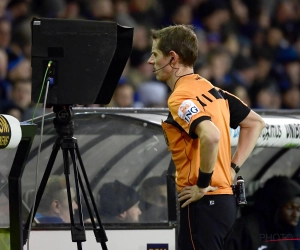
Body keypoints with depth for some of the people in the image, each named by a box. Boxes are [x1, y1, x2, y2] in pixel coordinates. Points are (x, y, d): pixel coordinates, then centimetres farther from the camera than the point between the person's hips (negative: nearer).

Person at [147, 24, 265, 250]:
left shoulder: (181, 98, -14)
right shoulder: (210, 90, 14)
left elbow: (211, 136, -32)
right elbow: (256, 123, 22)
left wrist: (203, 185, -19)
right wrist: (232, 169, 15)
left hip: (204, 203, -9)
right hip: (225, 198, 9)